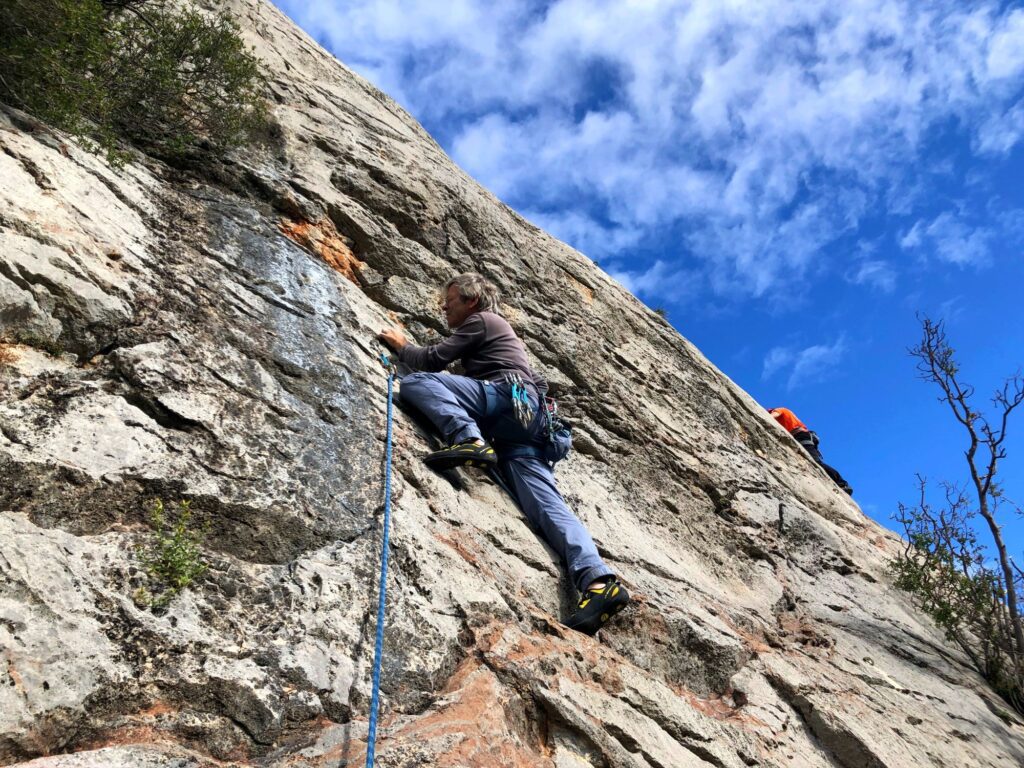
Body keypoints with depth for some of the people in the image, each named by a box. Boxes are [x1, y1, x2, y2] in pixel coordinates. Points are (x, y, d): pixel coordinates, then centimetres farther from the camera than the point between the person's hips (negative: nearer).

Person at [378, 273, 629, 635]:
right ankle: (597, 581, -30)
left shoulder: (480, 320, 13)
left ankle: (468, 439, -33)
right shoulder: (495, 328, 41)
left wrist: (401, 346, 25)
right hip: (525, 416, 9)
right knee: (547, 504, -12)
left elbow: (432, 361, 6)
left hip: (508, 397, -8)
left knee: (416, 381, -10)